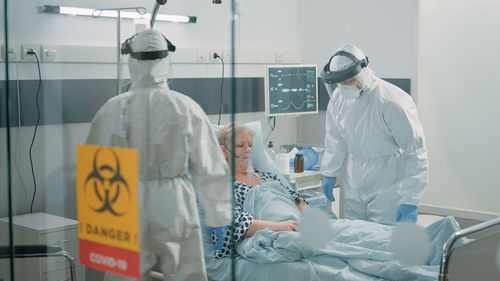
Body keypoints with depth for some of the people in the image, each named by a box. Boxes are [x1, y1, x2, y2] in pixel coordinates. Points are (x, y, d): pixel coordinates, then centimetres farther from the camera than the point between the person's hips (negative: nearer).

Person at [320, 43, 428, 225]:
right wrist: (330, 174, 18)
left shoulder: (392, 101, -21)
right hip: (354, 188, 6)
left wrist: (410, 201, -21)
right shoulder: (338, 97, -1)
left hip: (388, 188, -6)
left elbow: (415, 152, -19)